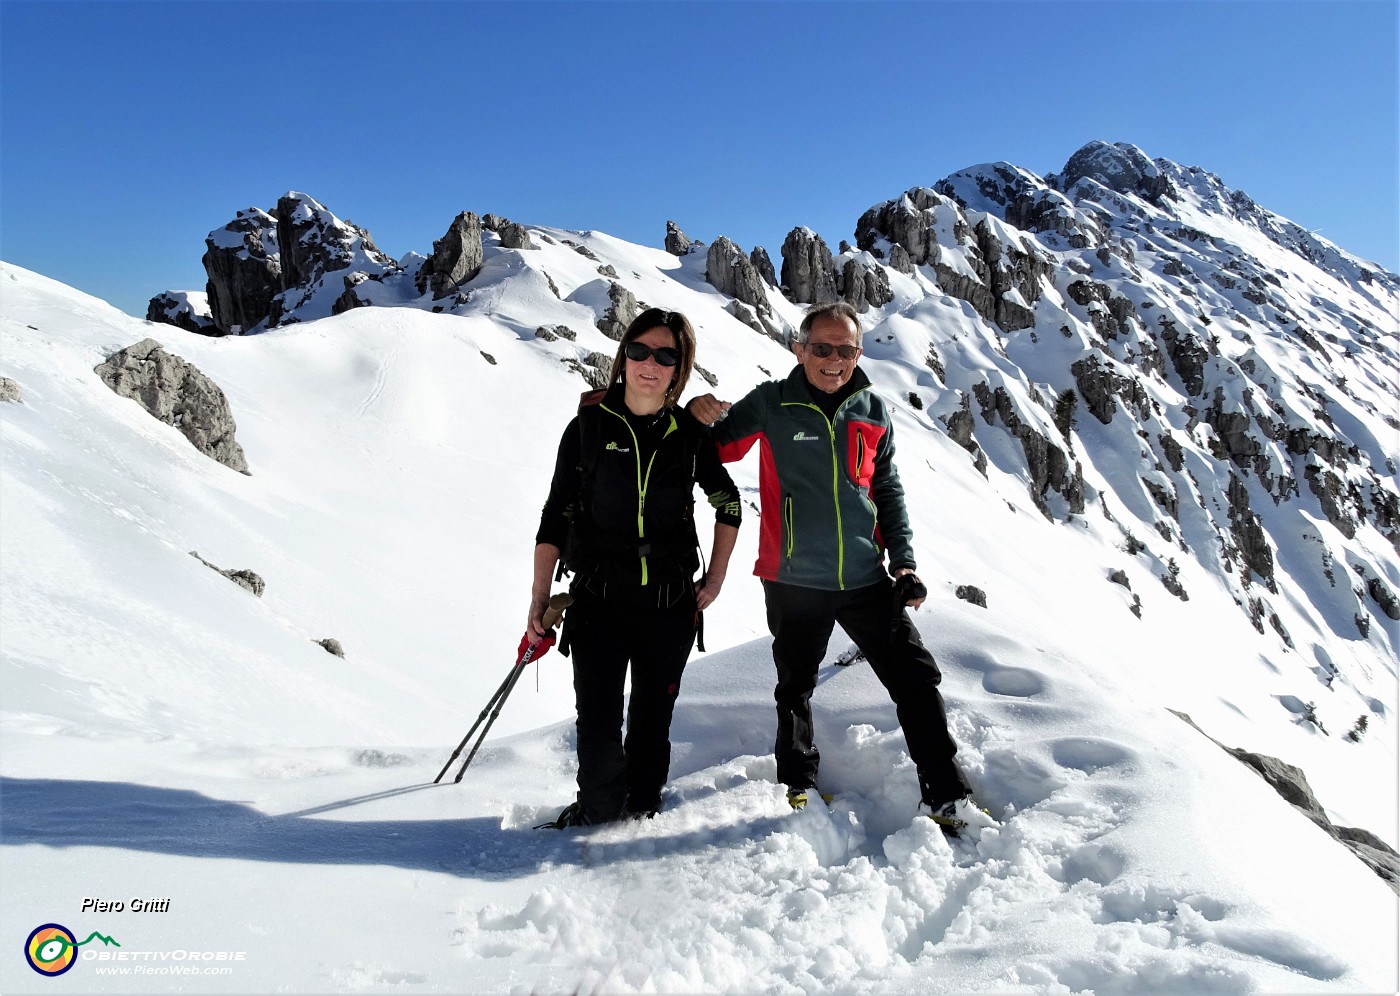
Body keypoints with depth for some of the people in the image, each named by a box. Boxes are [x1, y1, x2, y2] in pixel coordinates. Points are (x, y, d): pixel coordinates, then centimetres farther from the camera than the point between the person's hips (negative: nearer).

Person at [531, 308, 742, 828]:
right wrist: (540, 600, -2)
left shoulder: (690, 434, 1)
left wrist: (715, 580, 9)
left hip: (671, 605, 1)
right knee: (598, 726, -4)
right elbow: (556, 517, 1)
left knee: (651, 724, 12)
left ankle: (641, 814, 33)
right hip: (598, 600, -1)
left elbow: (728, 503, 15)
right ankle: (598, 813, 22)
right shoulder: (589, 426, -3)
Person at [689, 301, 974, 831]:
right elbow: (718, 450, 4)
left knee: (917, 679, 3)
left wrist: (904, 560, 6)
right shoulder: (771, 404, -4)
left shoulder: (873, 411, 5)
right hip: (795, 580, -2)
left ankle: (946, 797, 17)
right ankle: (798, 785, 34)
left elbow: (888, 489, 13)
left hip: (868, 579, 3)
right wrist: (704, 418, -18)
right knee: (795, 688, 13)